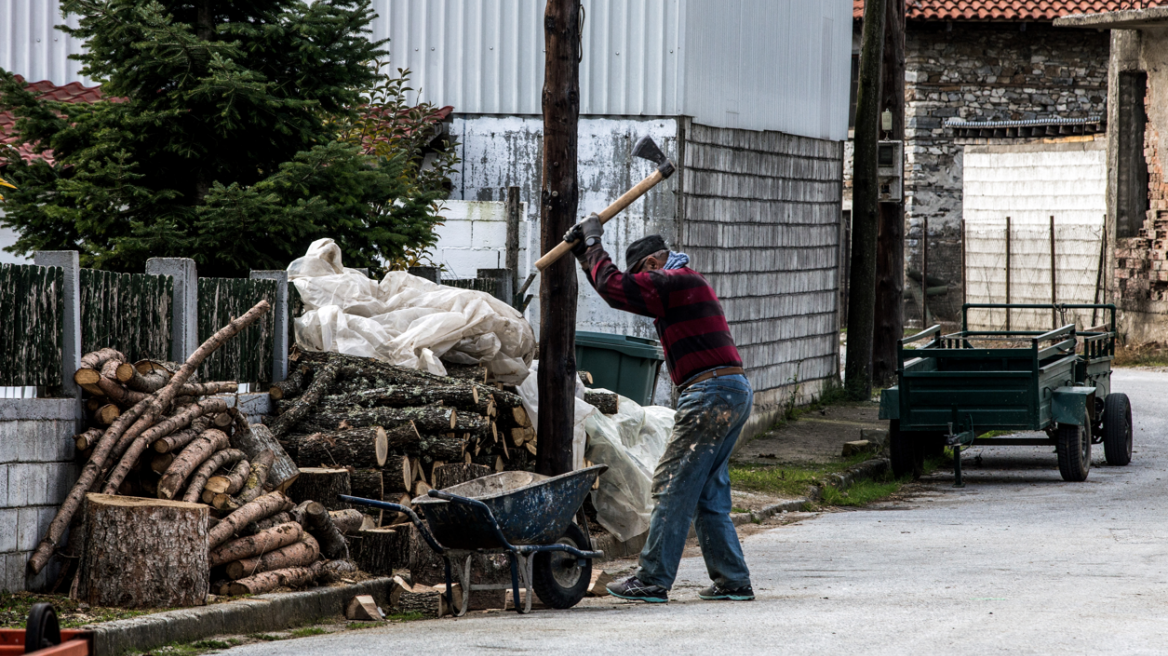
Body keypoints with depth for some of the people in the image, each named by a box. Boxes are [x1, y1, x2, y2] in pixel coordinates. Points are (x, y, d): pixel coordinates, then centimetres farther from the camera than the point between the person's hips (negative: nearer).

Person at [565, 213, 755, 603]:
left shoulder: (675, 281, -6)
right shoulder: (685, 285, 26)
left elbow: (614, 287, -11)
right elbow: (623, 289, 31)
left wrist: (593, 244, 3)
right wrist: (584, 253, 28)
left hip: (710, 392, -10)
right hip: (735, 392, 10)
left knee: (673, 487, -8)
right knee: (709, 495, 12)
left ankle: (652, 581, -9)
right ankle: (732, 581, 11)